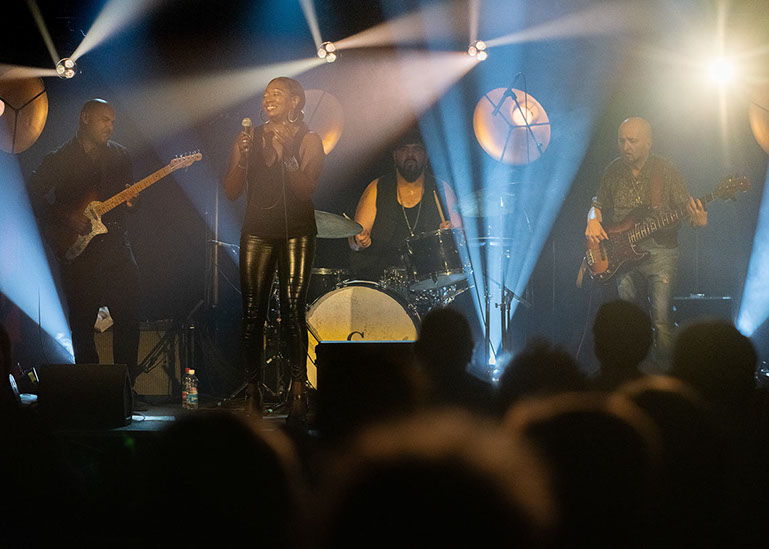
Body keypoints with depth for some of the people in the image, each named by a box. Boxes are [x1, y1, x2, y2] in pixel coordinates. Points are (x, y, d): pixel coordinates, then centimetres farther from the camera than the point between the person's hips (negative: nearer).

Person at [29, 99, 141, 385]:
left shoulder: (119, 155, 11)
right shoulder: (59, 159, 0)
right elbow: (35, 193, 0)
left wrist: (130, 201, -6)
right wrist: (66, 218, -10)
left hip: (116, 246, 3)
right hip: (77, 252, -3)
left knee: (128, 319, -3)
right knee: (82, 323, 2)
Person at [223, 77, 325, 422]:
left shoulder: (308, 141, 4)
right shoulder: (249, 138, 12)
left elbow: (305, 190, -9)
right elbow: (231, 191, 8)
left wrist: (286, 154, -19)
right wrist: (244, 157, -7)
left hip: (296, 231, -2)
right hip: (258, 231, 2)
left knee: (293, 309, -11)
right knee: (252, 312, -5)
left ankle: (298, 391, -9)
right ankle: (253, 394, -3)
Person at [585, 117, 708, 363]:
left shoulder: (666, 172, -5)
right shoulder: (614, 171, 7)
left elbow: (687, 210, -4)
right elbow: (598, 204, 19)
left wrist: (697, 220, -27)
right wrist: (593, 220, -3)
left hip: (660, 253, -4)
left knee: (662, 320, -15)